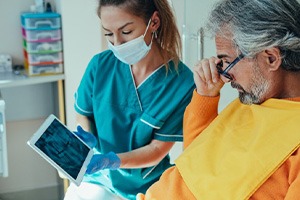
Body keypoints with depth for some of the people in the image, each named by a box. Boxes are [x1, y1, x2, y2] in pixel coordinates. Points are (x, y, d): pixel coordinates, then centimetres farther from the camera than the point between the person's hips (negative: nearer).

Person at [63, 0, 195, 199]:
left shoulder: (181, 81, -21)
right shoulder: (100, 64, -12)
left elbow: (158, 149, -15)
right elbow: (84, 114, 4)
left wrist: (111, 161, -31)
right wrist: (87, 140, -17)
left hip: (145, 184, -2)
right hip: (98, 176, 2)